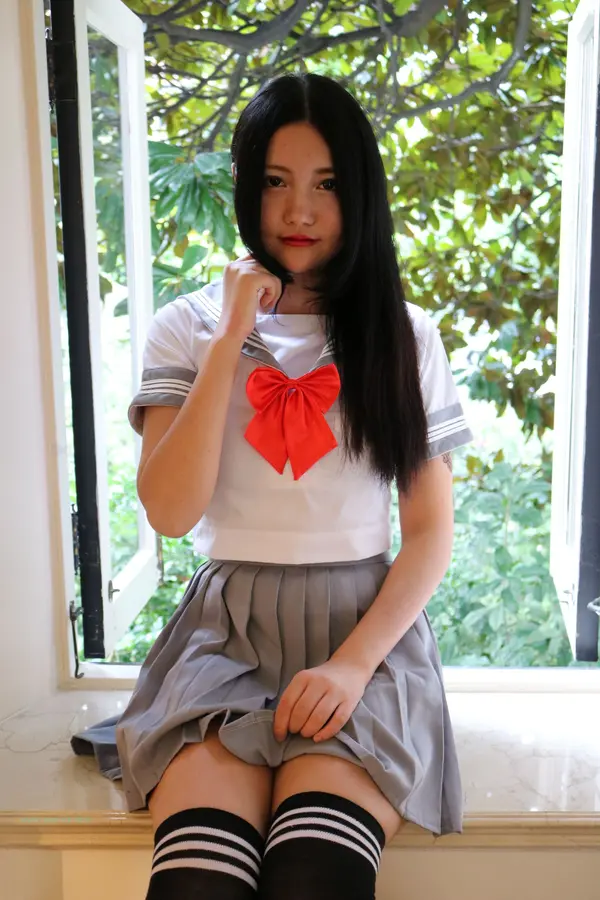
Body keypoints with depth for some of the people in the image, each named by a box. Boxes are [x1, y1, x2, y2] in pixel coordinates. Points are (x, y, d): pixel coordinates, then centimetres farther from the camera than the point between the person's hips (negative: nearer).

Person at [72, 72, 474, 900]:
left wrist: (354, 663, -11)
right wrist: (234, 339, -11)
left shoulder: (403, 336, 6)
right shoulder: (188, 328, 5)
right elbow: (170, 511, -8)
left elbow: (432, 532, 4)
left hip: (365, 633, 0)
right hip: (227, 631, 0)